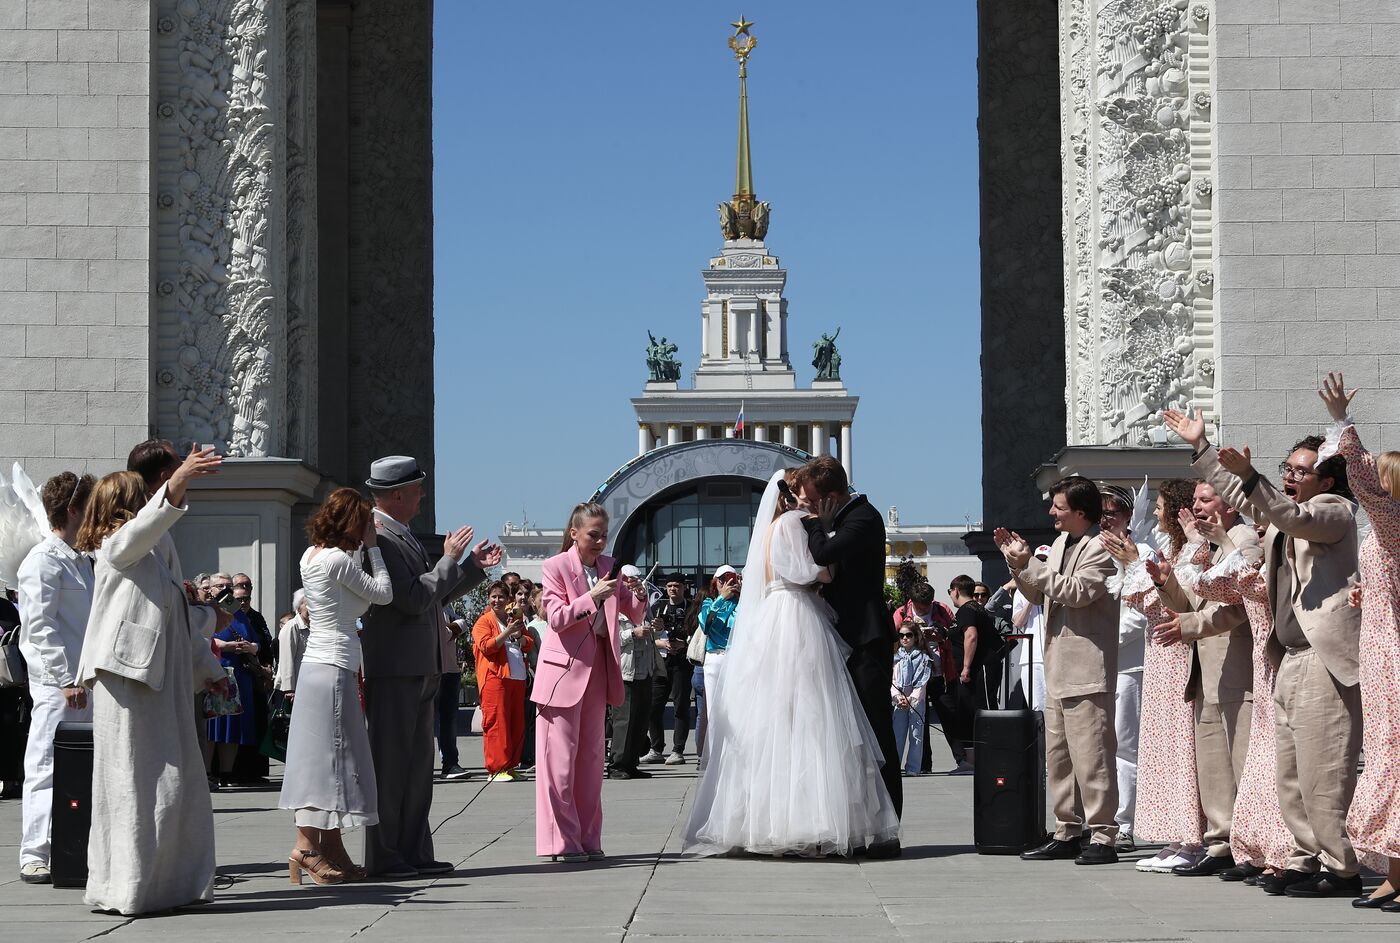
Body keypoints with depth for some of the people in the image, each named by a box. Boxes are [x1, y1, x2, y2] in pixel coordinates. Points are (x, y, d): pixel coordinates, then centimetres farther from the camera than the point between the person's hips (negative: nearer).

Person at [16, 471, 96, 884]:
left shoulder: (82, 561, 19)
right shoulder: (44, 561, -9)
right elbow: (39, 626, -16)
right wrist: (66, 680, -20)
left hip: (85, 683, 9)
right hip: (57, 684, -9)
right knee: (46, 768, -7)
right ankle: (34, 855, -5)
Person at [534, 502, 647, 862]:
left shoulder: (611, 567, 10)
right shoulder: (555, 567, -5)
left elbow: (635, 616, 10)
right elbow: (556, 618, -14)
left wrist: (639, 594, -11)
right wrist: (592, 596, -24)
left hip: (598, 670, 6)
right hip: (565, 669, -6)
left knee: (591, 756, 9)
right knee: (560, 758, -5)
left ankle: (588, 840, 14)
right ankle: (562, 842, -2)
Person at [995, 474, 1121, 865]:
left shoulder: (1100, 548, -11)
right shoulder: (1061, 543, 17)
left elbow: (1077, 591, -22)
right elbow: (1038, 595, 20)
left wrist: (1029, 564, -18)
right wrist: (1017, 562, 6)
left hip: (1087, 670, -10)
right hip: (1058, 669, 10)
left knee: (1091, 756, -9)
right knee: (1057, 756, 12)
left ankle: (1102, 836, -5)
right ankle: (1067, 833, 19)